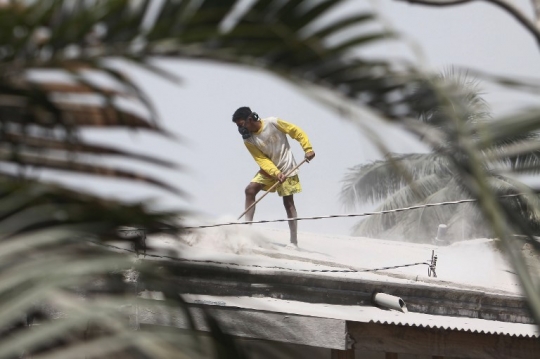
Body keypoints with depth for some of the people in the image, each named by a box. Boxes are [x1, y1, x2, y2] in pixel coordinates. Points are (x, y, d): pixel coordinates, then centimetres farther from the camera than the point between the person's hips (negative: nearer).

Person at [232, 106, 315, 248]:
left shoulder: (273, 123, -19)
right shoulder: (248, 140, -8)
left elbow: (296, 131, -10)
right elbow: (262, 160, -12)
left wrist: (308, 149, -17)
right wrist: (275, 173, -27)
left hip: (287, 168, -4)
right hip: (268, 168, 4)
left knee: (288, 202, -3)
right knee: (250, 190, -13)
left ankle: (294, 241, 1)